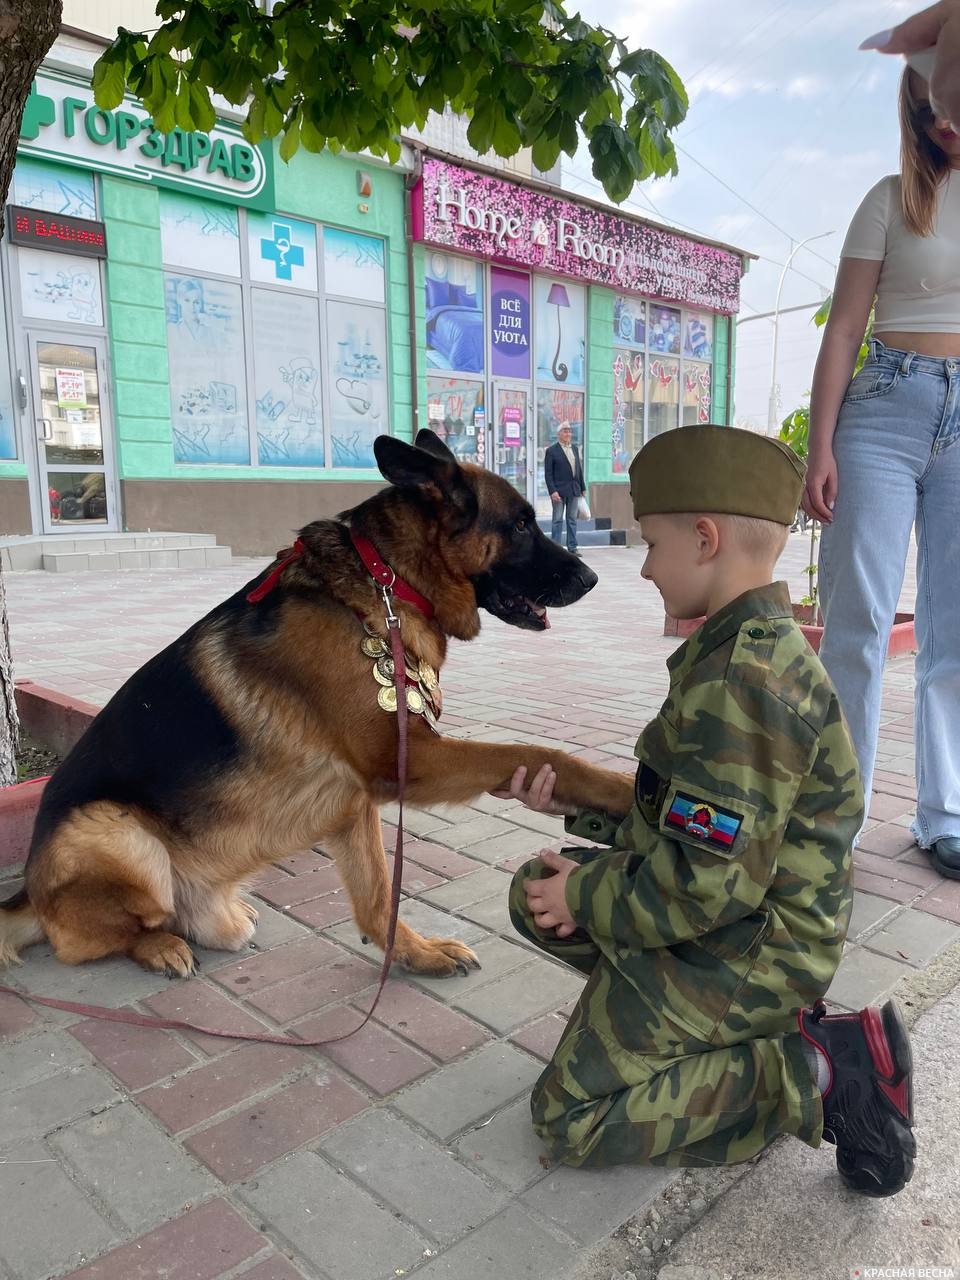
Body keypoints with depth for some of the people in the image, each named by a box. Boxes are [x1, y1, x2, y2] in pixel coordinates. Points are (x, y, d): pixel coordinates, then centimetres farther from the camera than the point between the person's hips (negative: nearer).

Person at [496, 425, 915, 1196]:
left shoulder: (741, 680, -28)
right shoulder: (758, 647, 5)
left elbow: (710, 883, -29)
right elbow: (688, 809, 12)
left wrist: (587, 898, -14)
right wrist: (575, 802, 7)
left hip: (745, 948, -10)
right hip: (746, 921, 10)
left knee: (568, 1118, -2)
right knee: (536, 893, 15)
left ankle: (820, 1072, -3)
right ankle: (759, 1024, 10)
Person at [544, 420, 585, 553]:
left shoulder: (575, 449, 14)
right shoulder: (551, 451, -3)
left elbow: (579, 469, 16)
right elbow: (548, 474, -7)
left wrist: (583, 487, 11)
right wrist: (552, 491, -16)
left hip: (574, 490, 5)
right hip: (559, 491, -5)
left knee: (572, 520, 8)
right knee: (558, 520, -2)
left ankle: (572, 548, 13)